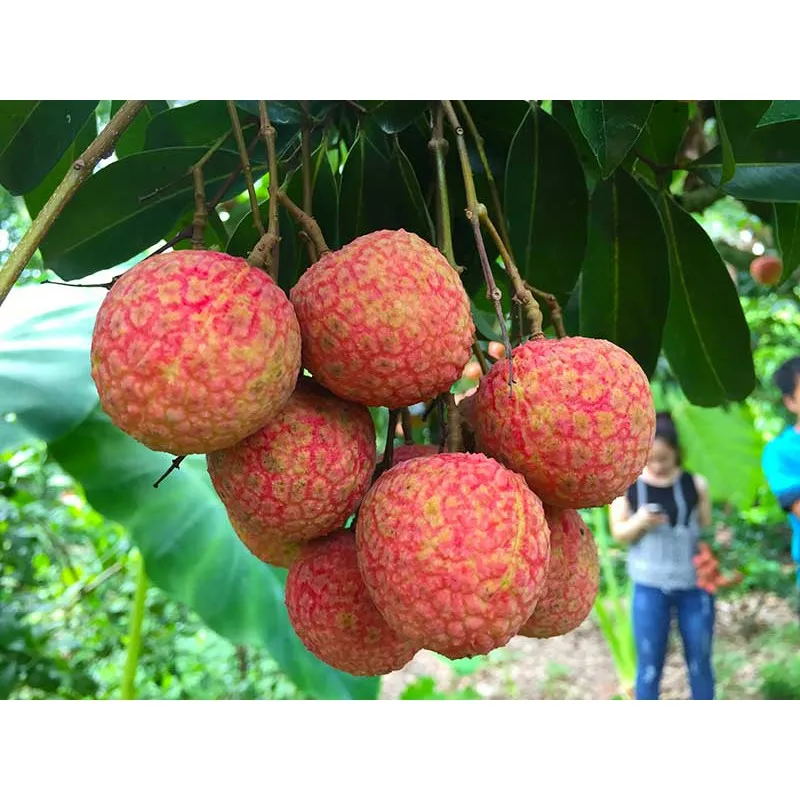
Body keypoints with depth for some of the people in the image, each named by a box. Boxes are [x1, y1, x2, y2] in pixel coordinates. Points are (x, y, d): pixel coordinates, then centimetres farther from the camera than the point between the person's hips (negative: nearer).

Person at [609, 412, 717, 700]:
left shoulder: (696, 484, -4)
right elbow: (618, 534, 0)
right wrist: (639, 522, -20)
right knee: (649, 665, 6)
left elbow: (709, 530, 4)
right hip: (650, 589, -1)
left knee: (700, 662, 12)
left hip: (695, 586, 1)